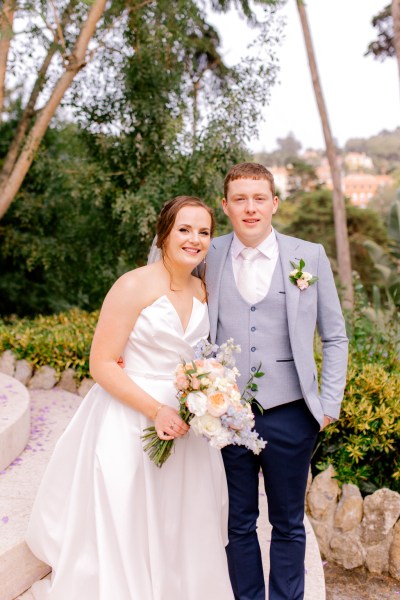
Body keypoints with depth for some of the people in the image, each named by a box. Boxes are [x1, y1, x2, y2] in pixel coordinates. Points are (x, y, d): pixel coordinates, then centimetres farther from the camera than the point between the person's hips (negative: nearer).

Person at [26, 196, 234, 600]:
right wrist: (156, 410, -21)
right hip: (128, 424, -6)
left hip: (183, 425, 6)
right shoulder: (135, 286, -14)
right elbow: (101, 364, -15)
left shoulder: (202, 291, 6)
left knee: (178, 535, 18)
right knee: (122, 536, 7)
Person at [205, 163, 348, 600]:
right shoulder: (209, 257, 0)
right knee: (238, 522, 16)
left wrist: (330, 404, 0)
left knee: (288, 524, 16)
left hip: (290, 415, 0)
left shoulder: (309, 256, -1)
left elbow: (334, 337, 4)